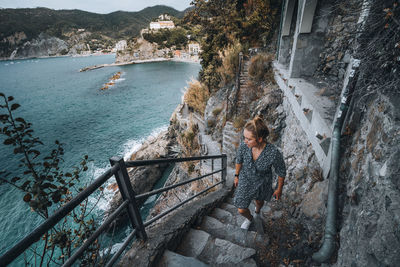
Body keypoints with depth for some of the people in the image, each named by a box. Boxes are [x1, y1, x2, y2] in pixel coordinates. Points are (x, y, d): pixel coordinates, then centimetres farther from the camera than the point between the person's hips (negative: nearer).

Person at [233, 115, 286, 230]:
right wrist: (236, 176, 7)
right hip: (245, 180, 1)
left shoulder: (274, 153, -37)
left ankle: (257, 211, 70)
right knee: (241, 210, 8)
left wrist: (279, 189, -2)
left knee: (259, 201, 30)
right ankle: (249, 218, 47)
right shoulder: (243, 146, -30)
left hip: (262, 182, -1)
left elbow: (281, 172, -17)